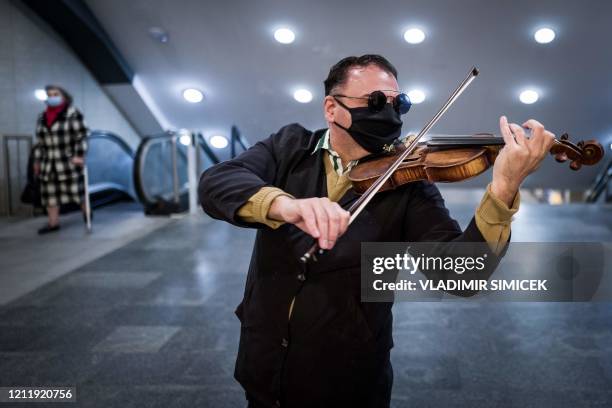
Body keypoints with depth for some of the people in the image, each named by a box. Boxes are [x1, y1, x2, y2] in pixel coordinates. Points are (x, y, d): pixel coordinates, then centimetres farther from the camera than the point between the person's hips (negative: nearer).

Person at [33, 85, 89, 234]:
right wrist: (37, 161, 15)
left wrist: (79, 156, -20)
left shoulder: (72, 113, -8)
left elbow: (81, 136, -12)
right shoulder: (42, 117, 10)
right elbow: (40, 141, 15)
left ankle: (87, 213, 23)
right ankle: (53, 223, 11)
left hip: (69, 161, -5)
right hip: (49, 164, 6)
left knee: (77, 189, 0)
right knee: (49, 193, 4)